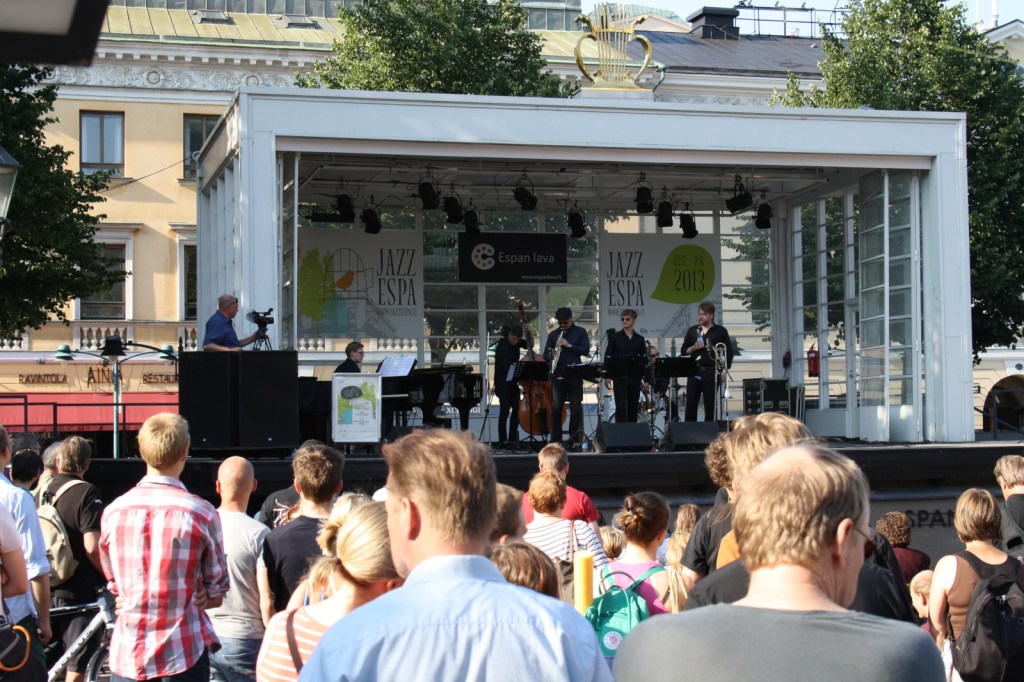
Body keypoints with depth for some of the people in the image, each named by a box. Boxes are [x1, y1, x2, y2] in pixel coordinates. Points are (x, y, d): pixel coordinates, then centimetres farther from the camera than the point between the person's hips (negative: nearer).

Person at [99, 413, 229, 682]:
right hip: (182, 655, -3)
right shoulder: (202, 513, -10)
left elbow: (114, 584, 12)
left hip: (126, 656, 3)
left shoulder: (113, 511, 0)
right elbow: (217, 591, -1)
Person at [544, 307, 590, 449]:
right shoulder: (553, 335, 13)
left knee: (576, 409, 1)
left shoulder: (580, 332, 7)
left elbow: (586, 350, -5)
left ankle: (574, 440, 6)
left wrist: (569, 345, -15)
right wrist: (551, 355, -13)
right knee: (556, 409, 0)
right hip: (557, 375, 2)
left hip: (574, 375, -2)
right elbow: (545, 354, 10)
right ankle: (555, 441, 3)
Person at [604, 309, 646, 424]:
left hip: (635, 377, 3)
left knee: (633, 407, 7)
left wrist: (645, 379, 3)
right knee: (621, 407, -8)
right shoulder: (615, 337, 1)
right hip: (619, 377, -3)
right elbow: (608, 357, -1)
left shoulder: (639, 339, 7)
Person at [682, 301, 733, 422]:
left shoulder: (720, 331, 2)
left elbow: (729, 352, 3)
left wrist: (725, 371, -4)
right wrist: (693, 348, -8)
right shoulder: (692, 330, 10)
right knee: (690, 405, 0)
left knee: (710, 406, 2)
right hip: (694, 372, 2)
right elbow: (684, 350, 12)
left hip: (711, 373, -2)